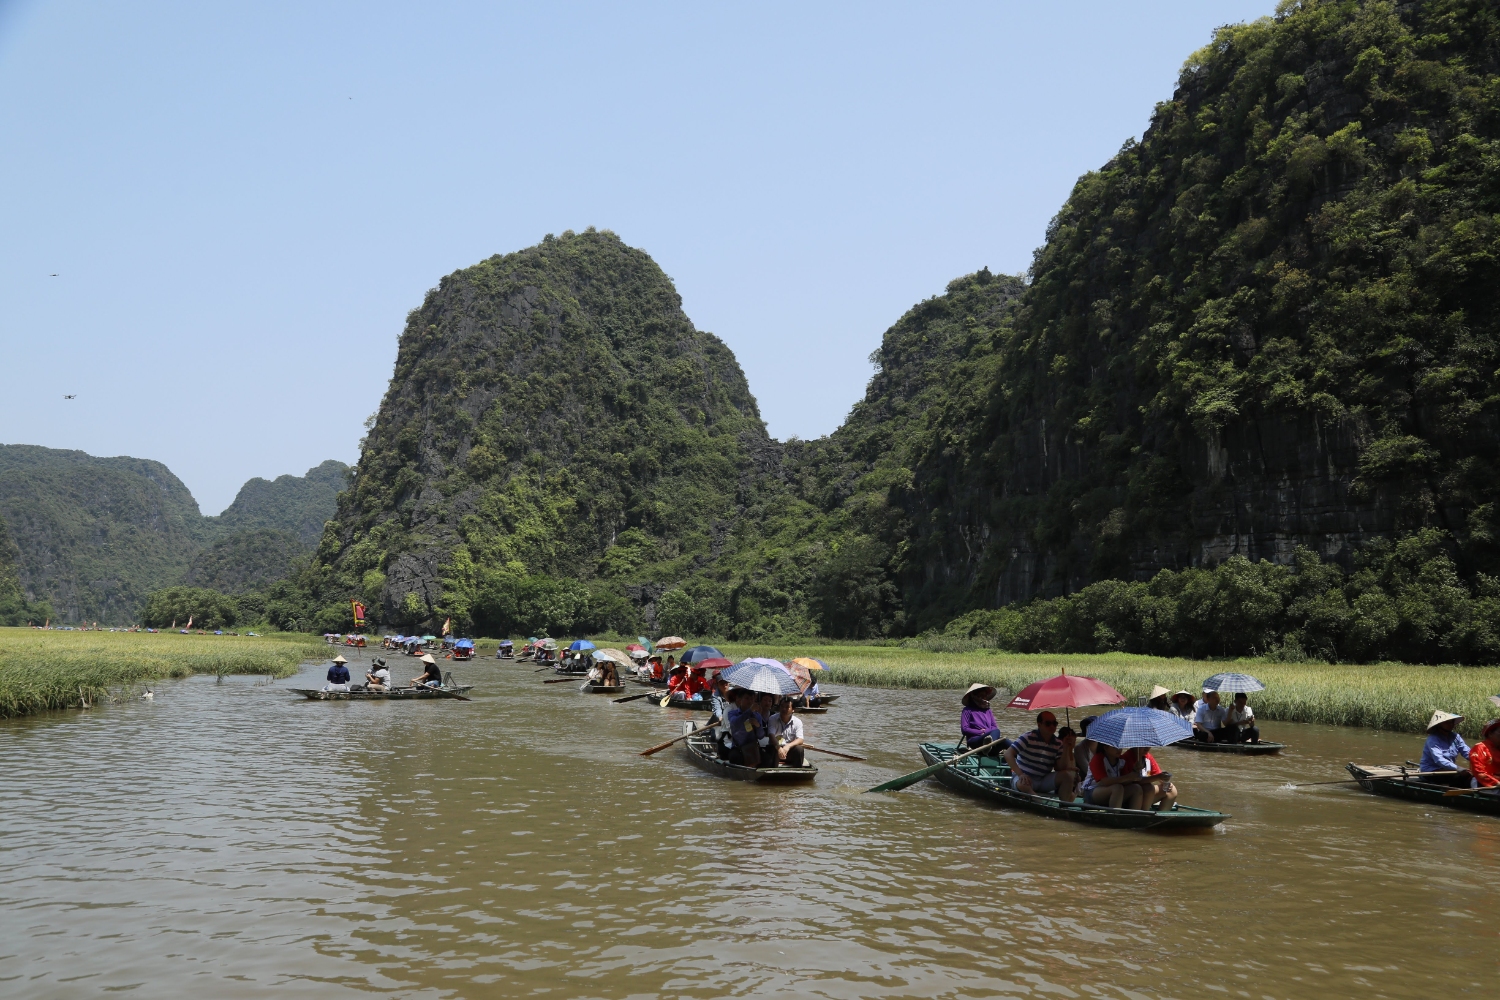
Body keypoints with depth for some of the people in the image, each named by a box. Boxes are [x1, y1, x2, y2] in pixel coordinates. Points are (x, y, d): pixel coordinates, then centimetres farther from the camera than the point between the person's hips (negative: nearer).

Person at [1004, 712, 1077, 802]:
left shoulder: (1058, 743, 3)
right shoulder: (1028, 738, -13)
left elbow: (1059, 768, 1)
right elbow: (1008, 754, -21)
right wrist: (1020, 774, -33)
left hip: (1044, 780, 5)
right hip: (1024, 778, -5)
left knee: (1067, 776, -18)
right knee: (1022, 784, -40)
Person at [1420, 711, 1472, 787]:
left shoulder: (1455, 737, 6)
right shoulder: (1433, 739, -15)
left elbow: (1468, 753, -3)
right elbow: (1438, 759, -29)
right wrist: (1456, 768, -43)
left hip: (1447, 770, 7)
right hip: (1431, 772, -7)